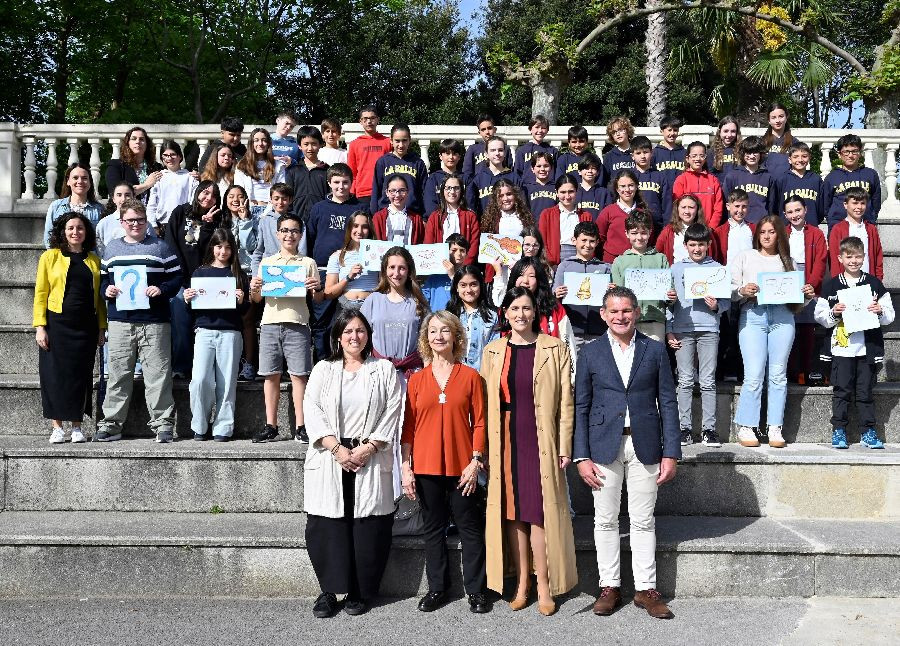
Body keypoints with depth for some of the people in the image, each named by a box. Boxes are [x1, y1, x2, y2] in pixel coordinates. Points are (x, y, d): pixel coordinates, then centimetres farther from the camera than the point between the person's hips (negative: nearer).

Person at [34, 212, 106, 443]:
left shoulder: (93, 260, 11)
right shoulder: (50, 257, 4)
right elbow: (40, 294, 1)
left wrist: (101, 327, 6)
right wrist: (40, 326, -7)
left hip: (85, 326, 2)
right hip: (56, 324, -2)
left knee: (80, 374, 3)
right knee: (55, 373, -1)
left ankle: (76, 426, 12)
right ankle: (57, 427, 7)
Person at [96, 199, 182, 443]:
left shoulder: (160, 247, 7)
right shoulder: (111, 248, 16)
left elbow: (177, 278, 5)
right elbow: (101, 278, 20)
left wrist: (161, 290, -13)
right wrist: (106, 290, -2)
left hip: (154, 322, -2)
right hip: (120, 321, 2)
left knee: (158, 374, -2)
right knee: (118, 374, 5)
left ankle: (163, 423, 4)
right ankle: (111, 423, 13)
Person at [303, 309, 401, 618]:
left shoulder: (384, 370, 9)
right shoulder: (323, 370, 11)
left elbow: (392, 413, 1)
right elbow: (312, 410, 0)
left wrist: (367, 448, -10)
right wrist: (337, 448, -11)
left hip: (370, 460, -1)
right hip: (329, 460, 1)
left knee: (369, 528, -1)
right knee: (325, 526, -2)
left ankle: (360, 592, 12)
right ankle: (329, 590, 11)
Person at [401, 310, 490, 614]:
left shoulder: (470, 376, 1)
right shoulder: (417, 380, 6)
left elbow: (479, 422, 1)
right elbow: (409, 426, 5)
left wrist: (475, 461, -7)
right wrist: (405, 466, 0)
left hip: (461, 467, -2)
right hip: (426, 466, 2)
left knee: (470, 528, 5)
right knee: (433, 528, 11)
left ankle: (475, 590, 16)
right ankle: (437, 588, 23)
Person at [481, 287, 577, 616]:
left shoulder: (555, 349, 1)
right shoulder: (493, 351, 9)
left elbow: (565, 401, 0)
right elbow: (486, 403, 9)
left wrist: (565, 446, -5)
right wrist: (483, 450, 4)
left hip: (541, 442, -3)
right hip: (505, 443, 3)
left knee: (539, 512, -3)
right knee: (512, 512, 6)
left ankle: (543, 587, 8)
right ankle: (522, 583, 17)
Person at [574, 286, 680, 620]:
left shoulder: (655, 351, 4)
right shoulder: (590, 353, 3)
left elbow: (667, 403, 4)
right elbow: (581, 407, 2)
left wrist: (671, 453, -2)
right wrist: (581, 457, -4)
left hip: (644, 446, 0)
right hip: (604, 446, 0)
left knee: (643, 521, 6)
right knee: (605, 520, 7)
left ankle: (646, 589, 17)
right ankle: (609, 586, 19)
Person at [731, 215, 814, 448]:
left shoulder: (787, 261, 20)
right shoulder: (746, 257, 15)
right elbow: (730, 290, 7)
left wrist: (807, 295, -2)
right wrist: (742, 291, -13)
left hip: (782, 318, 2)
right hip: (752, 316, -2)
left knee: (778, 374, 0)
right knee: (754, 375, -10)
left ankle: (775, 429, 5)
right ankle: (746, 427, -2)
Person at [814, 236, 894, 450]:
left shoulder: (874, 283, 7)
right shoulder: (831, 285, 4)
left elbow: (890, 315, 8)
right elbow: (820, 315, 4)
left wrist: (880, 311, -12)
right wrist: (833, 313, -15)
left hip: (868, 347, 1)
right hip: (841, 347, -1)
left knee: (865, 391, 6)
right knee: (841, 390, 1)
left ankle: (868, 432, 14)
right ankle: (838, 431, 8)